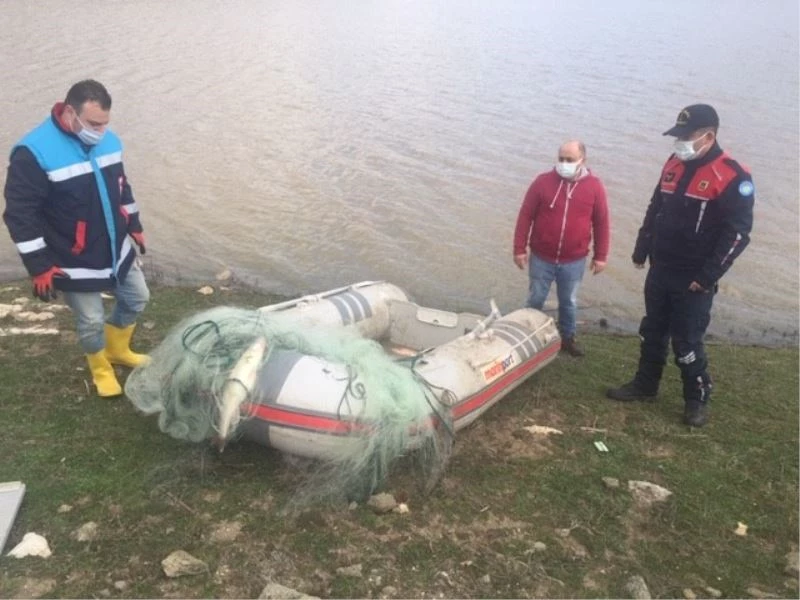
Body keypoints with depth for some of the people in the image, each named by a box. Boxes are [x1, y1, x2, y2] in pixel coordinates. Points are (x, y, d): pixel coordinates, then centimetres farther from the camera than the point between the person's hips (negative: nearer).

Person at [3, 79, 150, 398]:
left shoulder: (109, 141, -4)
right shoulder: (34, 153, -24)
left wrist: (135, 226, 19)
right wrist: (39, 266, -20)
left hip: (117, 250, 6)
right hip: (75, 263, -6)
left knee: (137, 298, 20)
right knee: (92, 322, 7)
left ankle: (117, 350, 46)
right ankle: (101, 369, 37)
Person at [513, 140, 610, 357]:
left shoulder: (594, 186, -5)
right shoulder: (543, 181, -8)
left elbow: (601, 223, 1)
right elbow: (525, 216, -4)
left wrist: (600, 256, 2)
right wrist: (519, 249, -6)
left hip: (574, 261, 1)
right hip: (541, 258, -1)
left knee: (569, 302, 17)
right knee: (535, 300, 13)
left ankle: (567, 337, 35)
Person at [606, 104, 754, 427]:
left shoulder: (732, 177, -16)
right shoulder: (674, 165, 6)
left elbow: (738, 232, -17)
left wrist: (707, 276, -19)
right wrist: (642, 249, 14)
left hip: (693, 279, -7)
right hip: (660, 270, 7)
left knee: (687, 342, 0)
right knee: (652, 331, 17)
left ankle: (697, 400, 18)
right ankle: (645, 384, 34)